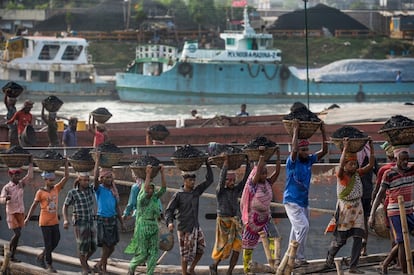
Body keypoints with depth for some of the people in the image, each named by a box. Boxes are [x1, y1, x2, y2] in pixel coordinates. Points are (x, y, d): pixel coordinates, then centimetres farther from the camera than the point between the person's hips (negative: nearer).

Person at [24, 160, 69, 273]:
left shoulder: (56, 188, 3)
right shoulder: (40, 192, -9)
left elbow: (66, 177, -2)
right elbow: (34, 205, -3)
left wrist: (66, 164, -12)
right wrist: (27, 218, -4)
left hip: (55, 221, 5)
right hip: (45, 222, -5)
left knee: (55, 242, 9)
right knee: (48, 244, -2)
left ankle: (41, 256, 31)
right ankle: (49, 265, 8)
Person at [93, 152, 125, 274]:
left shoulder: (113, 191, 10)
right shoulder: (99, 189, -7)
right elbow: (95, 177, -27)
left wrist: (122, 222, 17)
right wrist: (98, 160, -28)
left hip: (113, 219, 6)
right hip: (102, 219, -6)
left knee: (111, 247, 10)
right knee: (106, 247, -4)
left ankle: (99, 265, 28)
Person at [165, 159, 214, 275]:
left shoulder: (197, 191, 7)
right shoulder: (178, 195, -7)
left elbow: (209, 180, 8)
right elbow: (169, 210, -6)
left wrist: (208, 165, -2)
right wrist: (169, 222, -23)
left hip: (196, 226, 5)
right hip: (184, 228, -5)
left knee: (201, 248, 4)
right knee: (186, 252, -1)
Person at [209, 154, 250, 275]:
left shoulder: (237, 189, 6)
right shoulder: (220, 191, -7)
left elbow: (246, 178, -2)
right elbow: (221, 178, -24)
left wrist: (247, 162, -10)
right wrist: (225, 163, -29)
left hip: (236, 222, 4)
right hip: (223, 221, -4)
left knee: (237, 248, -5)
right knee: (225, 248, -1)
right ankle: (214, 265, 27)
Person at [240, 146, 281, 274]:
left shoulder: (268, 183, 0)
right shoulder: (253, 184, -13)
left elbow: (277, 172, -9)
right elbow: (258, 169, -27)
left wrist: (278, 156, -15)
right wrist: (262, 155, -29)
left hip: (265, 217, 5)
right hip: (253, 218, -4)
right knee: (249, 244, 5)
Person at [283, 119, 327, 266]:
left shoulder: (309, 160, 5)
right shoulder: (292, 162, -13)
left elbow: (324, 151, 3)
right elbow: (294, 149, -33)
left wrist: (323, 132, -5)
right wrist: (296, 130, -29)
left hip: (304, 201, 7)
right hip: (292, 201, -7)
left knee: (297, 230, 12)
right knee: (303, 226, -19)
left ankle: (291, 258, 20)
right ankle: (299, 257, -15)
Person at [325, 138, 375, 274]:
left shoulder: (358, 173, 5)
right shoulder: (341, 175, -11)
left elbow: (371, 165, 0)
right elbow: (341, 165, -32)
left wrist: (371, 148, -8)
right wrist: (345, 148, -34)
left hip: (357, 208, 5)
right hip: (344, 208, -5)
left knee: (358, 237, -4)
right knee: (340, 239, 2)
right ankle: (330, 256, 31)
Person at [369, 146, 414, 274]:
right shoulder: (389, 174, -9)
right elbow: (380, 194, -9)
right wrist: (372, 215, -12)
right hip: (395, 213, -6)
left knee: (401, 243, 11)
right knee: (402, 242, -6)